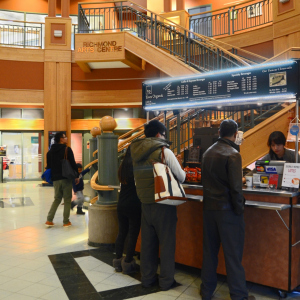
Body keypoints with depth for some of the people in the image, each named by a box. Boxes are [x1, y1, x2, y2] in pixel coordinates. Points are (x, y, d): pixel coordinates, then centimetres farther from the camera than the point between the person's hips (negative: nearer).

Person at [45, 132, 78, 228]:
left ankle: (49, 220, 8)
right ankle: (66, 222, 6)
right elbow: (73, 164, -8)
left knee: (57, 199, 16)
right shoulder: (67, 150, -6)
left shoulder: (50, 152, 12)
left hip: (55, 179, 5)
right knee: (67, 200, 3)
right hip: (66, 178, -5)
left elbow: (48, 166, 15)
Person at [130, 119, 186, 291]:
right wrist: (181, 172, 15)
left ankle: (148, 278, 25)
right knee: (167, 243, 7)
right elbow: (181, 177, -8)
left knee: (148, 242, 14)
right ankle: (167, 281, 17)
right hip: (163, 204, -5)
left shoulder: (137, 152, 5)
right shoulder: (164, 151, -12)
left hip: (145, 204, 6)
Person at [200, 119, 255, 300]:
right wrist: (239, 209, -9)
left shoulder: (208, 152, 6)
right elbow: (235, 187, -19)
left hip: (209, 207, 7)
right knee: (233, 254, 4)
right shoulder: (233, 154, -16)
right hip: (227, 209, -6)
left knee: (210, 251, 15)